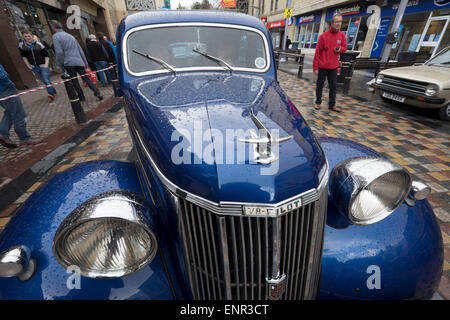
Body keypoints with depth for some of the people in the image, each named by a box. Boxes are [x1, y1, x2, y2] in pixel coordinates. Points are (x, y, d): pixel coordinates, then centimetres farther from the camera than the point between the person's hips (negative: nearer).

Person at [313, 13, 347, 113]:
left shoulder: (342, 35, 5)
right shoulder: (323, 36, -8)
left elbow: (344, 48, 17)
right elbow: (317, 52, -7)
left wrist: (340, 49, -9)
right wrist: (315, 67, -10)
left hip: (334, 66, 4)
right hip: (322, 66, -4)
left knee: (333, 86, 5)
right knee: (320, 85, 5)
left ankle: (332, 105, 13)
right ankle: (318, 102, 20)